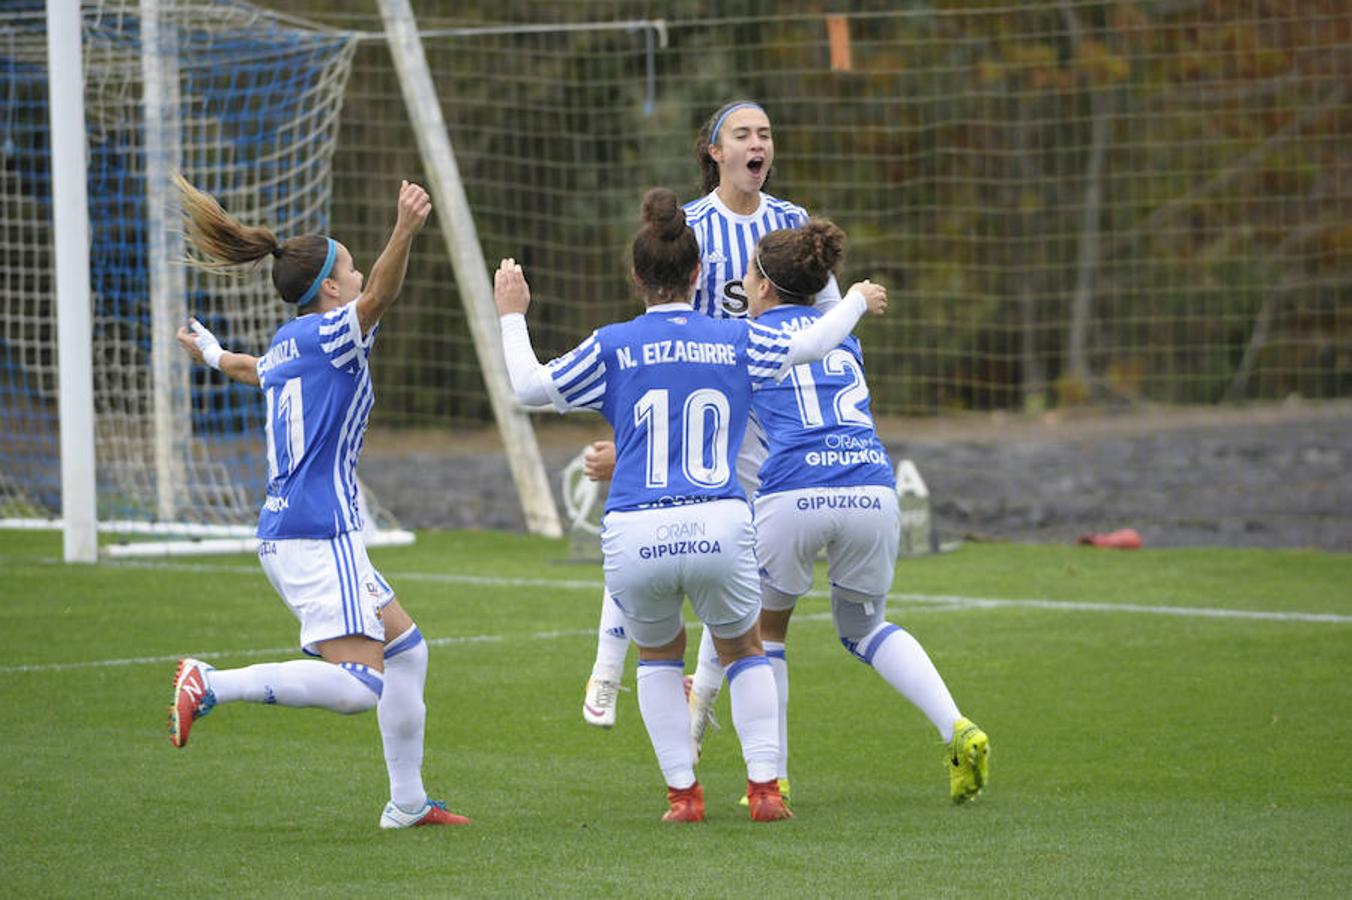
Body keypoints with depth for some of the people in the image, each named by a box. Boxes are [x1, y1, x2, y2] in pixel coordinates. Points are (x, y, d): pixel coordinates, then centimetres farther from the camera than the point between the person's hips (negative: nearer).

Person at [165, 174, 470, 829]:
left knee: (406, 650, 18)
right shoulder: (327, 332, -7)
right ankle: (211, 686, -19)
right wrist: (404, 233, -46)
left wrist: (215, 358, 66)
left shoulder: (287, 346, 18)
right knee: (359, 685, -19)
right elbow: (378, 295, -29)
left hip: (282, 534, 10)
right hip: (318, 535, -10)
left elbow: (255, 370, 43)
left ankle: (407, 803, 22)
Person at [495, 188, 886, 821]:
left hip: (634, 535, 0)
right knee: (743, 651, 23)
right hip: (719, 529, 0)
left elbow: (528, 388, 9)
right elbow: (811, 344, 26)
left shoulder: (613, 348, 3)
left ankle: (682, 792, 15)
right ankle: (765, 787, 11)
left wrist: (511, 316, 24)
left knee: (658, 655, 25)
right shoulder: (736, 341, 8)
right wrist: (858, 301, 46)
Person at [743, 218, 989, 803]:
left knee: (764, 626, 20)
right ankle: (956, 730, 4)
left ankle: (774, 777, 15)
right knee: (864, 626, 26)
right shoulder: (842, 336, 25)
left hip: (793, 494, -4)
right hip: (873, 488, 4)